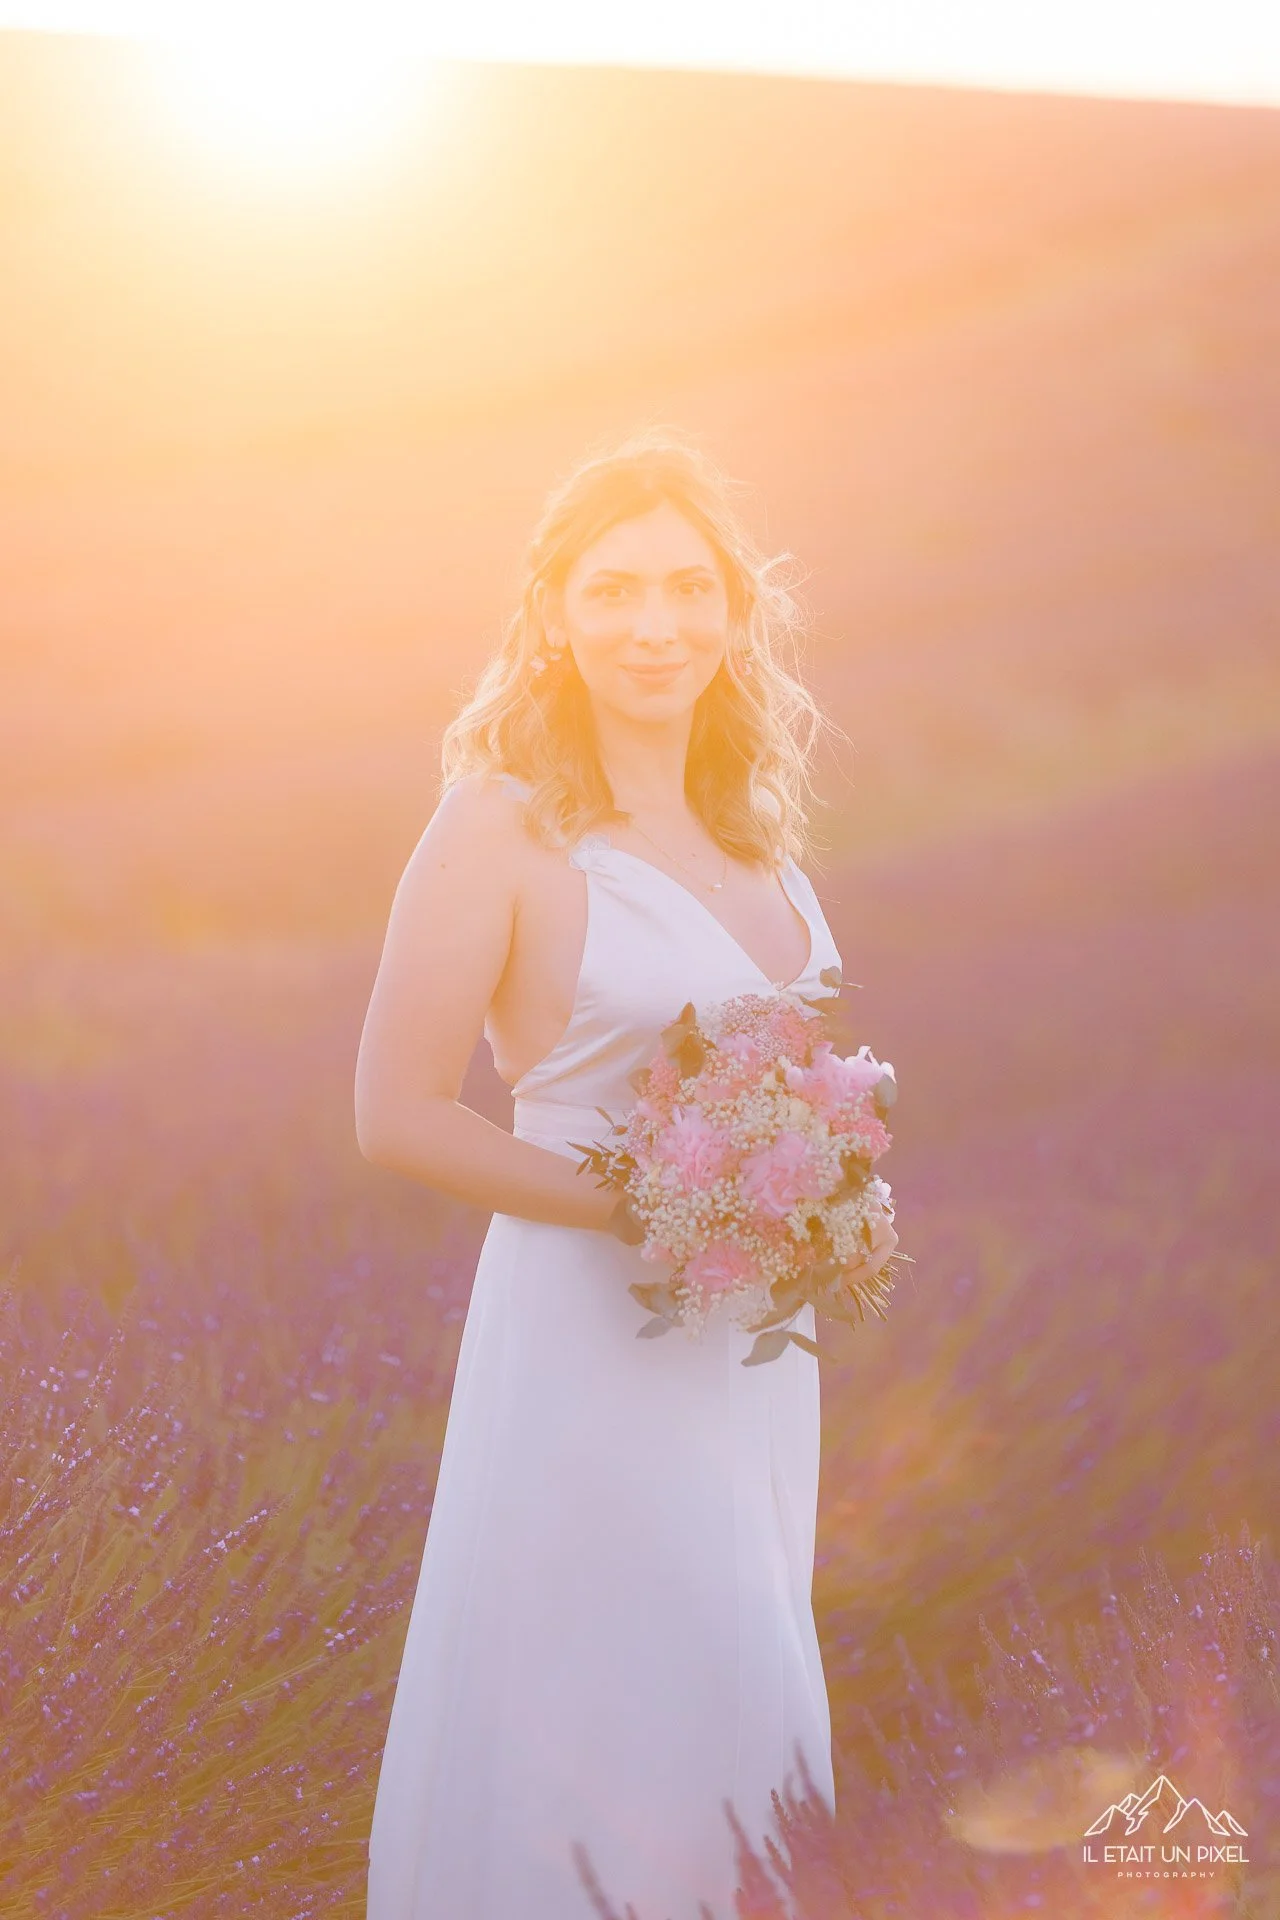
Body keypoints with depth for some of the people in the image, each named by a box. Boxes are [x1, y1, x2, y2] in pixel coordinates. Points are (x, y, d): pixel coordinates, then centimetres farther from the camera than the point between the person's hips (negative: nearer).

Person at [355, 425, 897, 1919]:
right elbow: (398, 1114, -16)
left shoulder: (743, 819, 6)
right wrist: (645, 1215, -20)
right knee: (595, 1698, 3)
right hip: (595, 1331, -7)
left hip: (751, 1332, 7)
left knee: (728, 1677, 19)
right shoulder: (500, 825, -14)